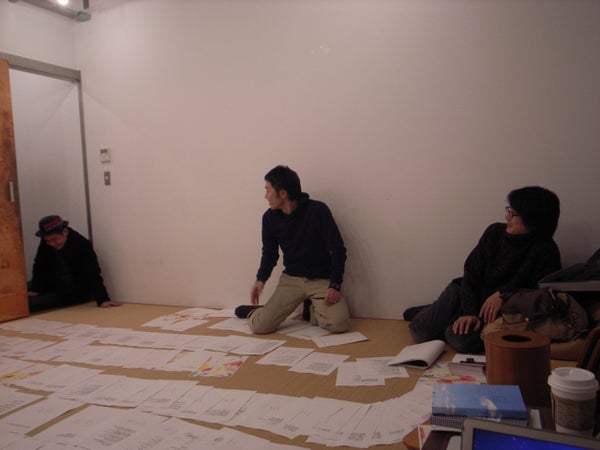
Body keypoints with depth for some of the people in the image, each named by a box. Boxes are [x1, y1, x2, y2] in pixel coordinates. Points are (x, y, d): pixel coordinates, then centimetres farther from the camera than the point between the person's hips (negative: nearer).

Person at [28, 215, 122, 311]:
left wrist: (102, 300, -32)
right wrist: (35, 289, -4)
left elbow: (93, 274, -28)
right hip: (52, 286, 6)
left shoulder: (82, 245, -25)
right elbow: (39, 266, 2)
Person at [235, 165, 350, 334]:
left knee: (338, 324, -24)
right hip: (290, 279, 2)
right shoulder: (270, 217, -3)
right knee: (260, 326, -16)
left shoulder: (318, 211, -15)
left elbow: (338, 249, -10)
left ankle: (311, 310, 9)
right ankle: (254, 310, 21)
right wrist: (261, 279, -4)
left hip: (322, 280, -1)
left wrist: (335, 285, -17)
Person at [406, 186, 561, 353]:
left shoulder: (546, 252, -11)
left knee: (461, 339, -31)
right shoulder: (495, 232, -1)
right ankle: (432, 312, 23)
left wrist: (504, 295, -28)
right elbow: (471, 273, -6)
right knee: (420, 330, -13)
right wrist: (470, 311, -17)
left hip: (501, 310, -2)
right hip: (465, 294, 3)